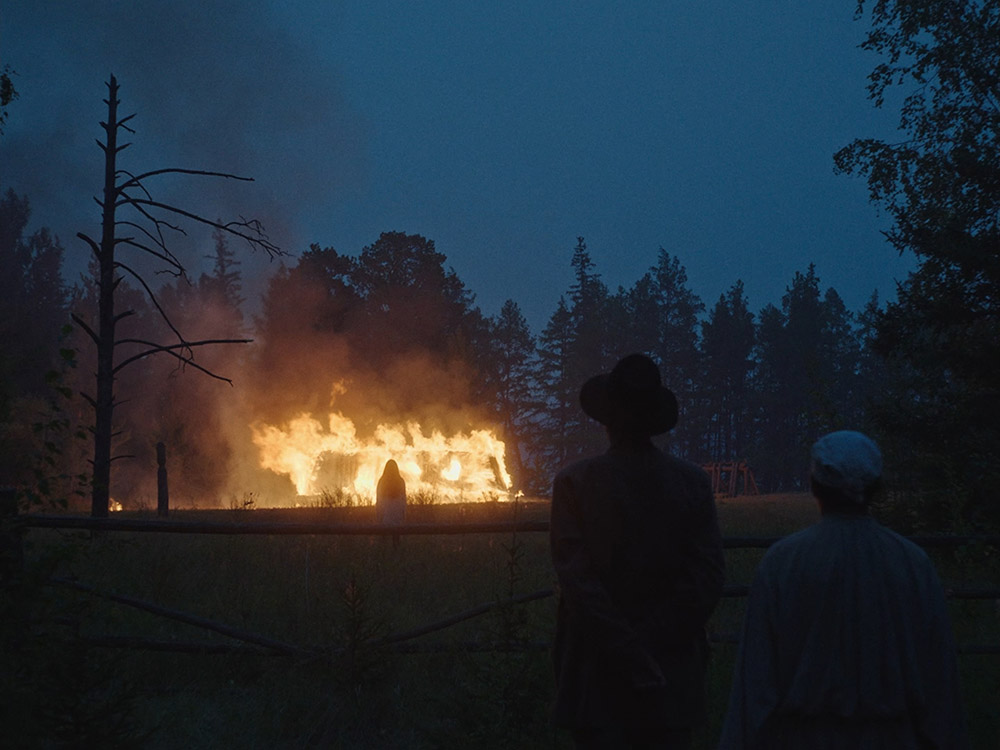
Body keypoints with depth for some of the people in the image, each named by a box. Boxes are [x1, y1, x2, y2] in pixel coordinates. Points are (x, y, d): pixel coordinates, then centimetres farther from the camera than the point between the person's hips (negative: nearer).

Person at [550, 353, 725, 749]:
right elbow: (708, 580, -4)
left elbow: (576, 581, -12)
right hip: (674, 682, 2)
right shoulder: (693, 482, -1)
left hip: (597, 680, -2)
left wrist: (634, 659, -10)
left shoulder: (574, 482, -7)